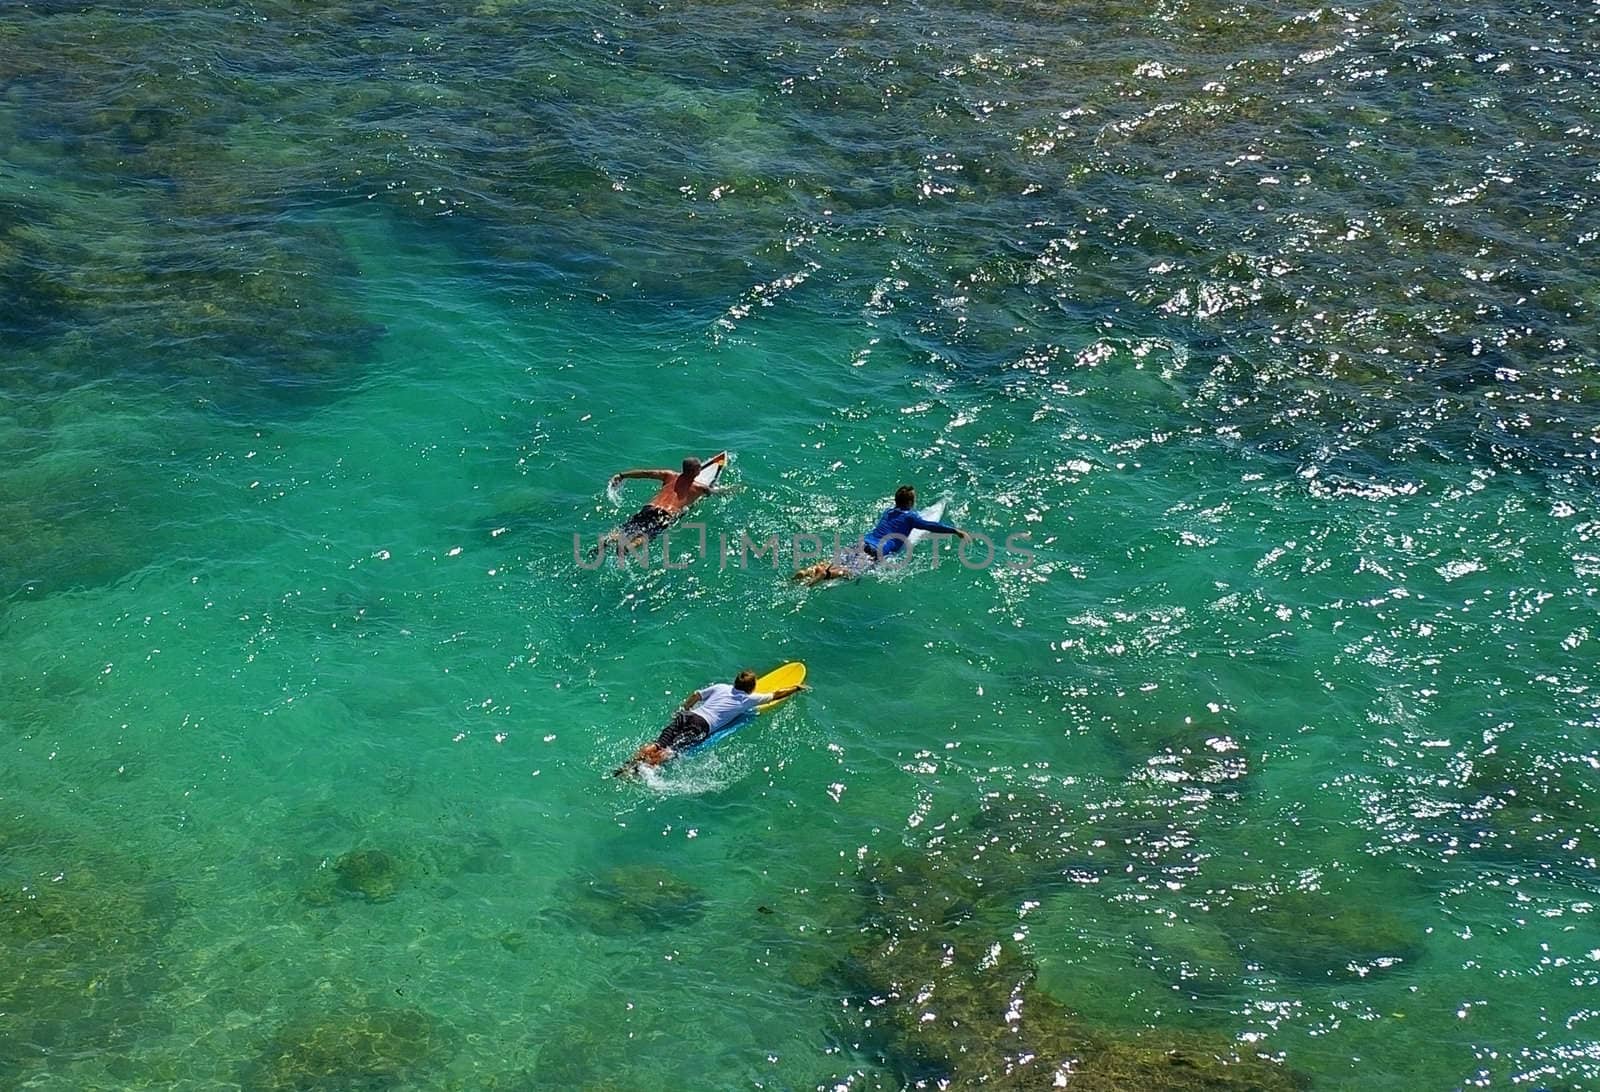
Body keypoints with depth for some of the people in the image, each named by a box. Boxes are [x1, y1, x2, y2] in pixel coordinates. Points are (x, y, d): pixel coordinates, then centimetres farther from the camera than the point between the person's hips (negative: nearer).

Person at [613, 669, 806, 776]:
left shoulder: (720, 687, 25)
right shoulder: (748, 699, 14)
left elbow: (696, 695, 29)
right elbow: (775, 695, 22)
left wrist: (682, 710, 44)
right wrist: (797, 688, 36)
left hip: (686, 716, 6)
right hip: (702, 726, -6)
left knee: (657, 747, -10)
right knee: (670, 752, -22)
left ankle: (630, 763, -33)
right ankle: (639, 769, -44)